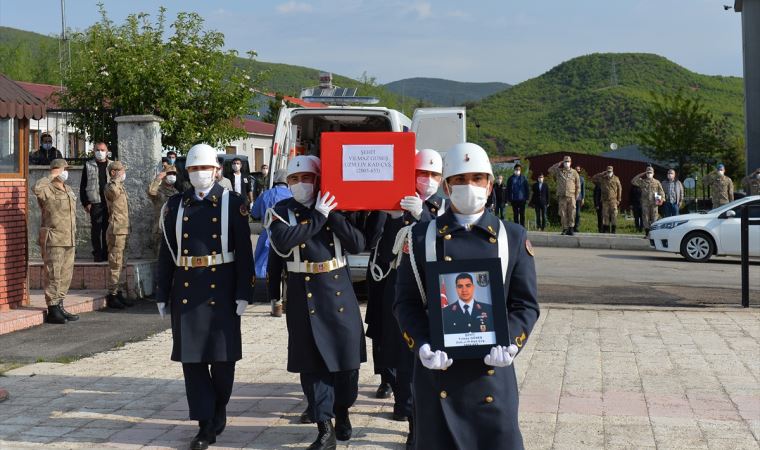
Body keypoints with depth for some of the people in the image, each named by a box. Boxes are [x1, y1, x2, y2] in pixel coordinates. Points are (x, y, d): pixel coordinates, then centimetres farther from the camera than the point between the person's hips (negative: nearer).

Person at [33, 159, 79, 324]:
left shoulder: (68, 190, 18)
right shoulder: (48, 190, -8)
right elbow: (37, 188, -34)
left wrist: (74, 239, 23)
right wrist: (51, 177, -18)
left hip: (69, 240, 8)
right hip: (53, 240, -8)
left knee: (66, 275, 11)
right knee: (53, 275, -6)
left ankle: (60, 306, 20)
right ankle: (52, 310, -4)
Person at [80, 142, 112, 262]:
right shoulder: (88, 165, 6)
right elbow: (83, 186, 4)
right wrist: (85, 203, -4)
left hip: (110, 203, 2)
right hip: (95, 203, -2)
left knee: (108, 229, 5)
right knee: (96, 229, -3)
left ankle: (107, 253, 12)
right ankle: (97, 254, 3)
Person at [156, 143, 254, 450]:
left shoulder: (233, 204, -1)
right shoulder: (175, 206, 7)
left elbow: (244, 252, -4)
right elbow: (167, 253, 8)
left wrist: (244, 293, -9)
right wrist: (162, 294, 5)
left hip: (221, 290, -2)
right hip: (186, 291, 2)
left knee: (222, 357, 5)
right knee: (192, 358, 2)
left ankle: (218, 412, 29)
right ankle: (206, 425, 9)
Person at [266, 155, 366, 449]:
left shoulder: (334, 207, 4)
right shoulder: (281, 212, -1)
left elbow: (357, 245, -7)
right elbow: (282, 243, -22)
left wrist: (332, 214, -14)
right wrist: (319, 216, -18)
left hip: (338, 290, 2)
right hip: (304, 295, -1)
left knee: (346, 355, 9)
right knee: (312, 360, 1)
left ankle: (342, 410, 33)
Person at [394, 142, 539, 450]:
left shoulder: (514, 237, 6)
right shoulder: (421, 237, 4)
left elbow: (525, 304, 4)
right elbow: (406, 301, 2)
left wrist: (510, 342, -14)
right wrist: (422, 346, -14)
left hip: (491, 369, 0)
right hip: (438, 369, 0)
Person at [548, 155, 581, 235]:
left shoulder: (574, 173, 7)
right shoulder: (559, 171, 11)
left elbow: (578, 186, 9)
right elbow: (550, 170, -1)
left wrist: (576, 197, 2)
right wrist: (559, 164, 2)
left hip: (571, 196, -1)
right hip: (562, 196, 1)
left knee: (571, 213, -7)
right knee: (563, 214, 1)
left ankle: (571, 228, -5)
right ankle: (565, 229, 6)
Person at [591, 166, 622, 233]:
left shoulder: (616, 179, 5)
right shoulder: (602, 179, 10)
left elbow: (619, 189, 6)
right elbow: (593, 178, 11)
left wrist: (619, 199, 2)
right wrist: (602, 173, 5)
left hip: (613, 200, -2)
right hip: (605, 200, 2)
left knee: (614, 215, -5)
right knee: (605, 215, 3)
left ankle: (614, 229, -3)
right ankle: (606, 229, 9)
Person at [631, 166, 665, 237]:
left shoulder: (657, 182, 10)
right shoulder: (642, 182, 10)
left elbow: (661, 192, 9)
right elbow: (633, 181, 1)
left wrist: (661, 199, -6)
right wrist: (640, 175, 1)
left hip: (654, 203, -1)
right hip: (645, 203, 1)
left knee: (654, 218, -2)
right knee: (645, 218, 0)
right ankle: (647, 233, 6)